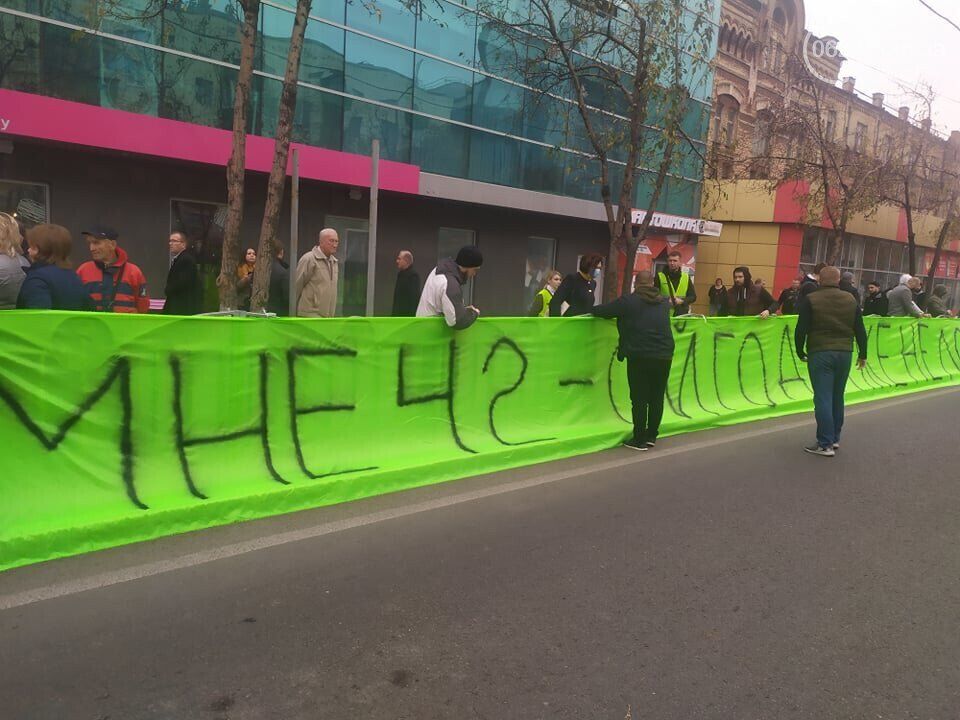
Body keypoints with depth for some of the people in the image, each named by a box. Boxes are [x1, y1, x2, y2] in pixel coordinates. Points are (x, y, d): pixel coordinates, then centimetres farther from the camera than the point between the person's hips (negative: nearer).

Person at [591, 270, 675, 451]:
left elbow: (600, 311, -1)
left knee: (639, 399, 2)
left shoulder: (629, 301, -2)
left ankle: (639, 440, 7)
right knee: (657, 397, 14)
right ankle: (652, 436, 24)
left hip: (639, 356, -4)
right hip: (664, 356, 5)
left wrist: (593, 310, 20)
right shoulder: (663, 300, 13)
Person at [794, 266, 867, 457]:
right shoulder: (851, 300, 9)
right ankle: (835, 439, 25)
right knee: (837, 397, 16)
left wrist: (800, 351, 6)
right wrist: (862, 354, 20)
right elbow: (860, 330, 11)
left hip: (820, 353, -5)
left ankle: (825, 444, -4)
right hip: (845, 353, 5)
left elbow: (801, 330, -8)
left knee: (823, 398, -4)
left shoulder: (811, 300, -4)